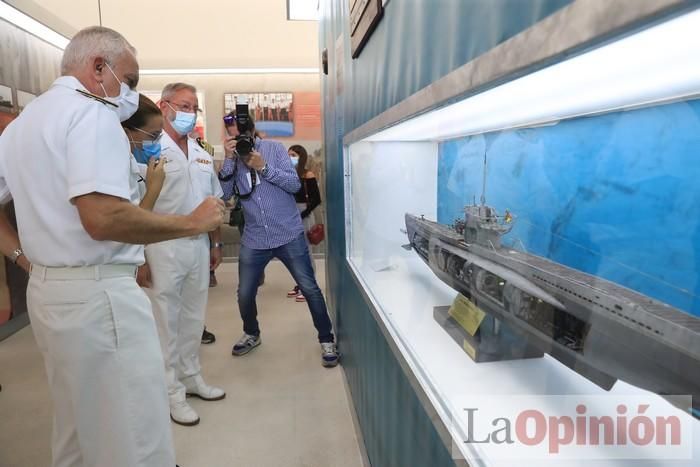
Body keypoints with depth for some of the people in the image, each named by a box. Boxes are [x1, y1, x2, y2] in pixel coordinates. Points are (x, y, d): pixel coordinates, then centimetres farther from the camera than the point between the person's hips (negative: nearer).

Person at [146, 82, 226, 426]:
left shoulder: (202, 155, 13)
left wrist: (216, 243, 17)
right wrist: (139, 255, -20)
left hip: (199, 244, 7)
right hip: (164, 245, -6)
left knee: (193, 317, 15)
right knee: (166, 321, 3)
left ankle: (191, 377, 31)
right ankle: (172, 392, 17)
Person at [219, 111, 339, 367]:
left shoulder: (274, 148, -2)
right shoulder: (231, 159, 4)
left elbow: (295, 184, -10)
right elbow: (223, 194, -9)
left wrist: (263, 167, -19)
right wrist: (229, 159, -16)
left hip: (289, 235, -2)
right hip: (254, 239, 3)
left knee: (310, 289, 0)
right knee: (245, 294, 10)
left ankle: (326, 339, 19)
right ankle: (251, 334, 38)